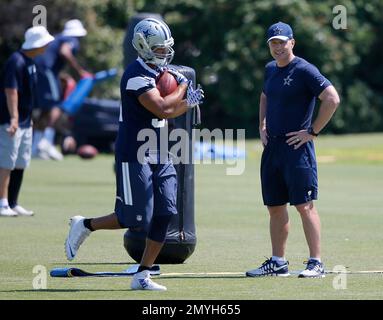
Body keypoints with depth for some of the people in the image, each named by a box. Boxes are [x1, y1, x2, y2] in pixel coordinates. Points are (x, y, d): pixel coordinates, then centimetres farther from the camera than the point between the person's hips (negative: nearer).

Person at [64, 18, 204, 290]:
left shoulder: (159, 72, 13)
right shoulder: (137, 76, -18)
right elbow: (161, 109, -28)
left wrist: (187, 104, 1)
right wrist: (182, 86, -13)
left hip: (158, 157, 9)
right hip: (134, 158, -9)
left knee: (164, 215, 1)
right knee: (136, 219, -6)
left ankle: (143, 275, 7)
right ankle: (85, 226, 17)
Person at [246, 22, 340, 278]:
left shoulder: (304, 70, -10)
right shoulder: (270, 70, 15)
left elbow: (332, 99, -18)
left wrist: (313, 132, -16)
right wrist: (262, 126, 20)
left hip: (297, 147, -8)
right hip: (272, 146, 8)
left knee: (304, 205, -10)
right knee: (275, 206, 11)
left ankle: (316, 263, -9)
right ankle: (278, 263, 18)